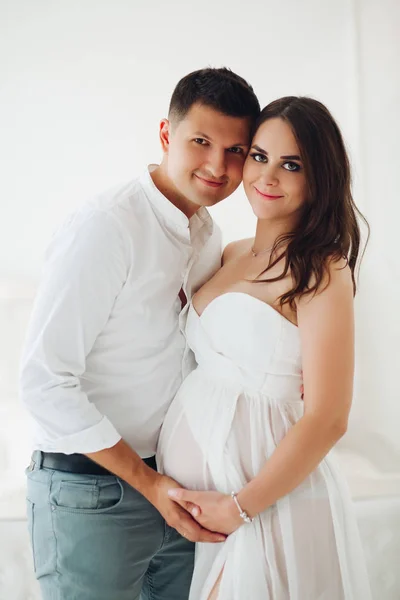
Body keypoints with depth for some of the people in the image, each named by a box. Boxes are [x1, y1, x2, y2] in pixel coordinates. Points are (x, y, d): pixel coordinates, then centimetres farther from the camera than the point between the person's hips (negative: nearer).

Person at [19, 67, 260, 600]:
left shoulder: (208, 234, 6)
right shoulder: (105, 227, -19)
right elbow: (44, 381, -21)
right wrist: (149, 482, -16)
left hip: (171, 483, 7)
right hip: (92, 491, -7)